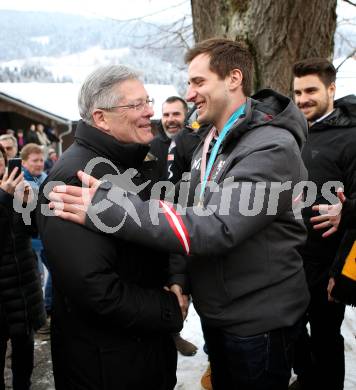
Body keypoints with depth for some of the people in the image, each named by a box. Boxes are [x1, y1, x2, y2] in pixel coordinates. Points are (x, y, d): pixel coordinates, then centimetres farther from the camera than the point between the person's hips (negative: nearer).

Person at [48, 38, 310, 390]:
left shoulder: (273, 148, -22)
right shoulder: (209, 146, 7)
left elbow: (216, 227, -33)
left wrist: (106, 208, -36)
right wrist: (180, 277, -4)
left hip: (258, 322, -7)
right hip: (215, 312, 8)